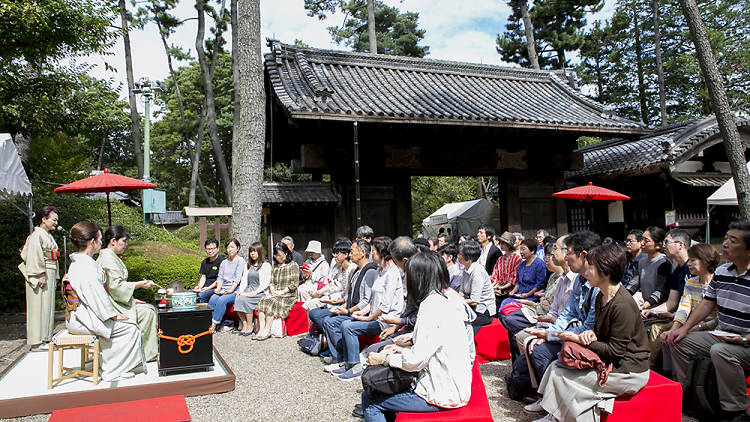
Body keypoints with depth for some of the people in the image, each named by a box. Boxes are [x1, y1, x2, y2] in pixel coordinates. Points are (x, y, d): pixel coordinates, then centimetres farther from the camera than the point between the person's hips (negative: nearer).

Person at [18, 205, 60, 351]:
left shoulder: (48, 235, 19)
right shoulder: (37, 235, -9)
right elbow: (35, 256, -18)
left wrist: (54, 278, 19)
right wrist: (40, 275, -22)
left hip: (49, 275, 10)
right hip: (40, 276, -10)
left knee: (47, 305, 11)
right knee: (39, 306, -7)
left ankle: (45, 338, 18)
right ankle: (37, 342, -3)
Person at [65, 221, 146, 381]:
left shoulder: (77, 262, 14)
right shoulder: (86, 265, -21)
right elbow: (95, 294, -24)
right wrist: (113, 315, -14)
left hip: (77, 316, 11)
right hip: (84, 319, -11)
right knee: (130, 328, -10)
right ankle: (114, 371, -2)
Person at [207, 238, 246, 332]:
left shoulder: (240, 260, 3)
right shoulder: (224, 262, 22)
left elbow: (237, 278, -8)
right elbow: (220, 277, 14)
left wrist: (231, 290, -19)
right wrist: (218, 288, -5)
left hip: (235, 290, -5)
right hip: (223, 289, 5)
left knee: (222, 300, -31)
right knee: (212, 299, -25)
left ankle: (214, 325, -28)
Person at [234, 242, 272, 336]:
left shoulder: (266, 265, 1)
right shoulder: (248, 265, 22)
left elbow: (266, 282, -6)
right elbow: (244, 280, 18)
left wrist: (256, 292, -18)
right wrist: (241, 291, -1)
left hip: (261, 292, -5)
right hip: (249, 290, 5)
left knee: (245, 300, -30)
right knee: (238, 299, -25)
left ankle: (250, 326, -19)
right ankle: (244, 325, -18)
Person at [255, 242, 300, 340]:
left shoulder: (293, 265, 3)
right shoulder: (275, 267, 22)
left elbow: (294, 284, -5)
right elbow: (271, 282, 18)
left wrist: (281, 292, -11)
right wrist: (272, 290, -3)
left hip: (289, 296, -5)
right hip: (275, 295, 5)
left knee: (272, 303, -31)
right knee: (262, 302, -24)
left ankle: (267, 331, -30)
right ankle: (261, 329, -30)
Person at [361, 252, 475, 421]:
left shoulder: (432, 305, -21)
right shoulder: (450, 296, 6)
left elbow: (417, 360, -21)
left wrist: (384, 359, -7)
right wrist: (404, 350, 11)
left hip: (444, 395, -9)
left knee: (369, 399, -3)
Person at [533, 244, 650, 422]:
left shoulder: (623, 305, -24)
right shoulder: (601, 297, 5)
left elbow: (615, 350, -21)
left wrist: (579, 339, -16)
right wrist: (589, 334, -8)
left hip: (629, 371, -9)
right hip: (608, 362, 9)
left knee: (560, 376, -14)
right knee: (556, 366, -3)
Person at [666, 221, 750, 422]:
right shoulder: (721, 272, 5)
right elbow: (707, 303, 11)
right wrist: (685, 328, 2)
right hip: (722, 336, 8)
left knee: (721, 351, -33)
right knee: (680, 342, 1)